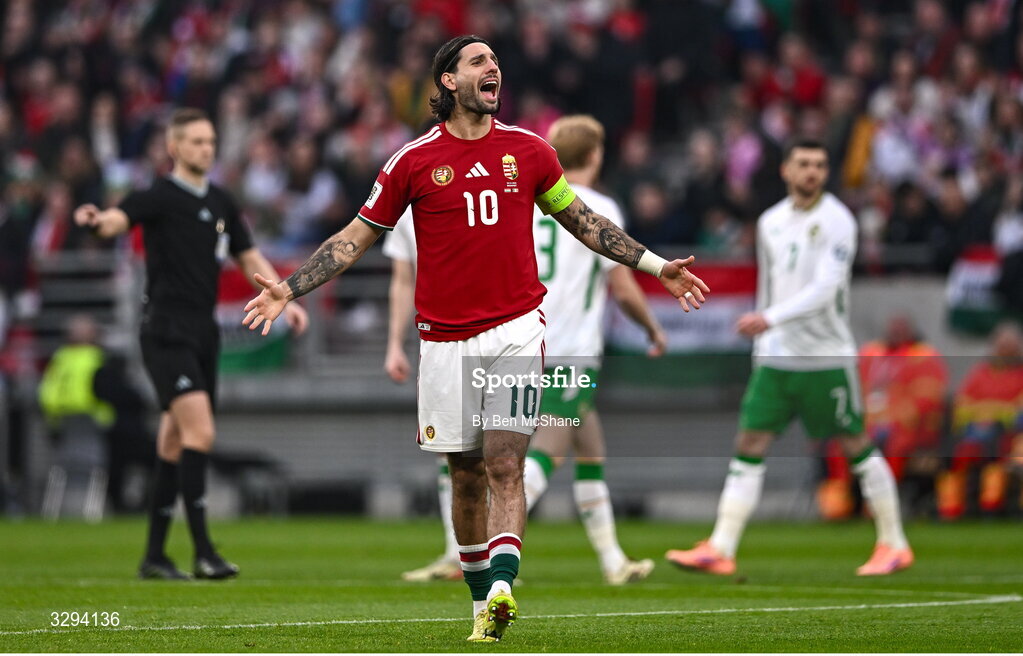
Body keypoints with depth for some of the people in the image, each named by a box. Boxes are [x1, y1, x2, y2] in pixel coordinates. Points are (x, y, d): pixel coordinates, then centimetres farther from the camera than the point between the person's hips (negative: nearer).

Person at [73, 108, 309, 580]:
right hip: (167, 332, -7)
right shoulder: (159, 198, -6)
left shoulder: (221, 204, 15)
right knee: (200, 432, -19)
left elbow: (250, 259, 22)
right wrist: (96, 219, -47)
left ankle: (154, 556, 14)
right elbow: (119, 218, -23)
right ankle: (203, 552, -20)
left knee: (175, 445, 9)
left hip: (203, 334, 7)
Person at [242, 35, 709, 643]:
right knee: (467, 476, 6)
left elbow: (583, 221, 18)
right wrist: (288, 289, 0)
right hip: (445, 338, 0)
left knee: (504, 466, -14)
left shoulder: (529, 151, 5)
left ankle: (502, 588, -26)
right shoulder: (414, 161, 1)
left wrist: (657, 266, 17)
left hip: (516, 329, 0)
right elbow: (356, 238, 8)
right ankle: (483, 605, 17)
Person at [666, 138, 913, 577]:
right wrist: (760, 341, 21)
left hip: (827, 358, -5)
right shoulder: (770, 223, 9)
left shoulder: (837, 221, -10)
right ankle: (721, 549, -6)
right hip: (776, 357, 5)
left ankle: (894, 545, 16)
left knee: (856, 446, 2)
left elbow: (825, 289, -21)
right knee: (750, 445, -3)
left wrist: (770, 318, -31)